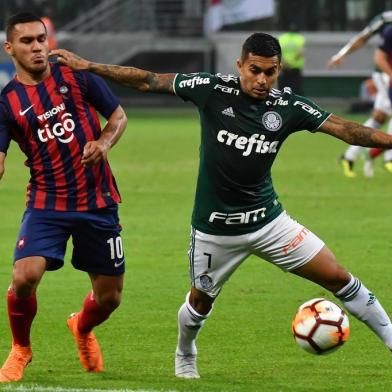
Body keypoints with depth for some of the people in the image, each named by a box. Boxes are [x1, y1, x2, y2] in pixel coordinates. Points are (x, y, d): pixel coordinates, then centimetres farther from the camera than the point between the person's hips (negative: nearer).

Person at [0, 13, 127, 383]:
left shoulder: (77, 76, -1)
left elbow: (118, 116, 9)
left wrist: (104, 143, -12)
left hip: (98, 202, 1)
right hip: (46, 203, -1)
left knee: (109, 296, 6)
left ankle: (82, 328, 44)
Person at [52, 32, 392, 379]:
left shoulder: (288, 106, -9)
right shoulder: (213, 89, -14)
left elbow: (343, 128, -10)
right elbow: (148, 81, -9)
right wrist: (88, 67, -12)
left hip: (268, 220, 1)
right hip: (214, 228, -1)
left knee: (337, 277, -3)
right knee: (201, 299, 18)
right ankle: (185, 357, 48)